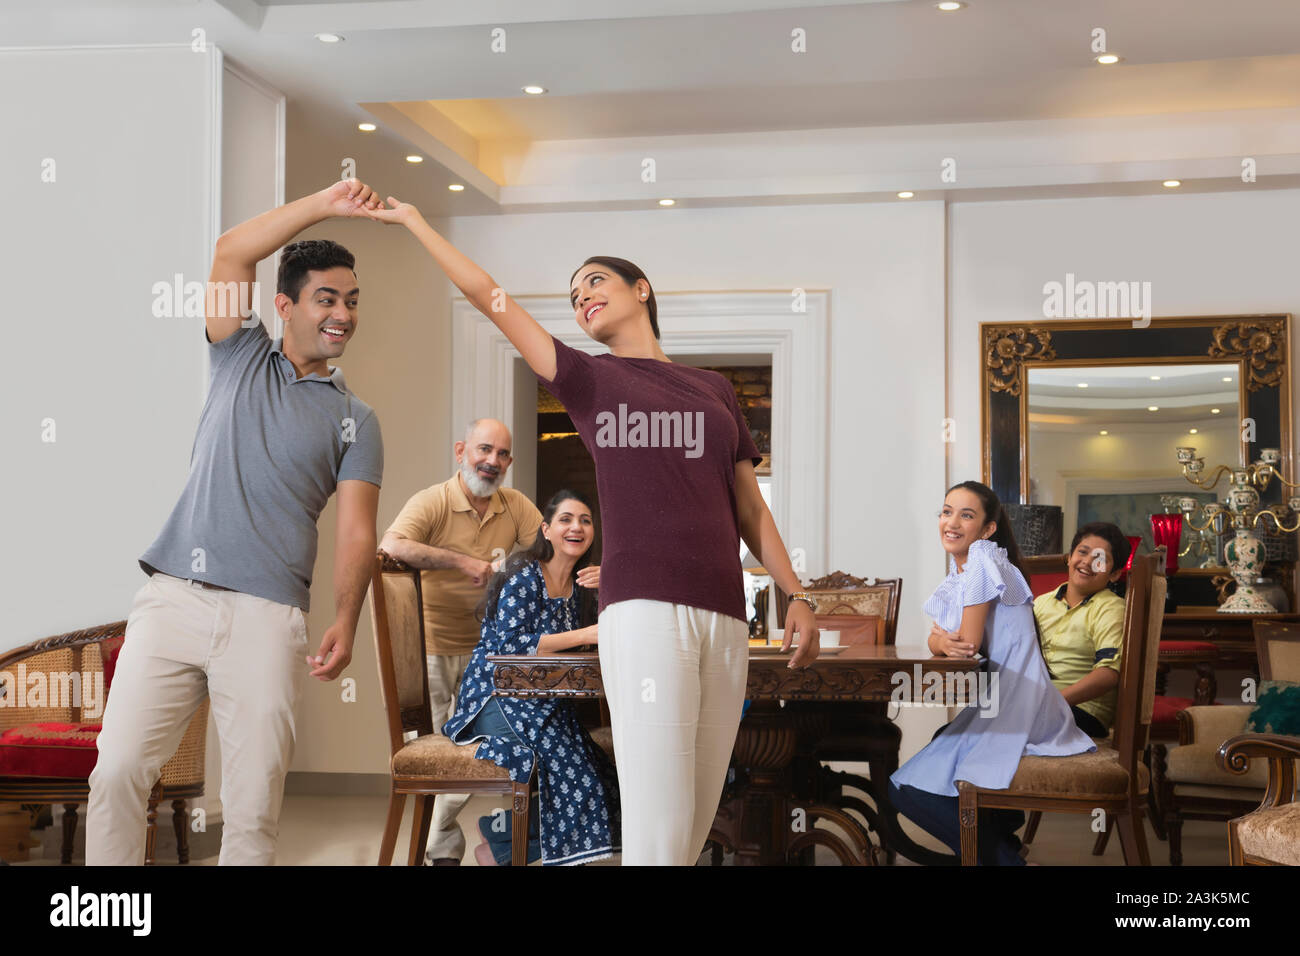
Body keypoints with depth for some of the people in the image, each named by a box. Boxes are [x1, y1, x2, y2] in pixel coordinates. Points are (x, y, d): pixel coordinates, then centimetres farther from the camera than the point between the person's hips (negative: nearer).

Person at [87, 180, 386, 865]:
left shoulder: (354, 420, 14)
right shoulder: (241, 359, 17)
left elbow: (355, 530, 4)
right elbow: (230, 255, 4)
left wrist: (345, 621, -12)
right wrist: (323, 204, -1)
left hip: (267, 616, 0)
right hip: (171, 598, 1)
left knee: (253, 807, -4)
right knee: (117, 771, -7)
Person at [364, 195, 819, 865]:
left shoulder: (714, 390, 22)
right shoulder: (587, 380, 13)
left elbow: (750, 507, 21)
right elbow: (487, 296, 13)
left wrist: (796, 596, 14)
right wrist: (413, 221, 17)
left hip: (724, 615, 4)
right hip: (643, 606, -4)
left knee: (698, 818, 4)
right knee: (659, 824, -14)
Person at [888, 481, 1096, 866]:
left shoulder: (984, 559, -13)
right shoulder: (958, 571, 16)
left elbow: (970, 643, -17)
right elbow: (936, 638, 11)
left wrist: (948, 640, 5)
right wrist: (944, 642, -12)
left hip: (1014, 713, -10)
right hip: (993, 708, 10)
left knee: (909, 788, -12)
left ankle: (1004, 856, -2)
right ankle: (1002, 844, 27)